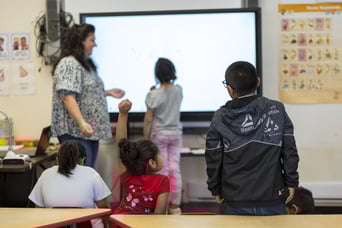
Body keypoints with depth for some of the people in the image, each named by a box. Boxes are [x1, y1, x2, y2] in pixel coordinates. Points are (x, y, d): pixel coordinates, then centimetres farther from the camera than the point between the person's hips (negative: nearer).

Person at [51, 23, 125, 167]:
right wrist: (82, 123, -31)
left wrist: (108, 93, 20)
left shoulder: (86, 64, 18)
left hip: (90, 131, 10)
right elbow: (67, 97, -23)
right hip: (75, 132, -10)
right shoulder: (68, 64, -12)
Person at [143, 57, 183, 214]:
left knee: (162, 171, 2)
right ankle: (175, 205, 11)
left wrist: (146, 138, -1)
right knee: (175, 169, 6)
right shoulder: (178, 90, 0)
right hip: (175, 134, 4)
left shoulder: (154, 95, -14)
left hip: (159, 135, -4)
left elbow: (148, 119, -11)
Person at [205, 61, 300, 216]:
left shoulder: (220, 118, -5)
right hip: (272, 199, 0)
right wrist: (291, 183, 7)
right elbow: (290, 151, -3)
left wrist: (215, 189, 13)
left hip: (235, 204, 0)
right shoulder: (277, 110, -5)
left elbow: (213, 158, 1)